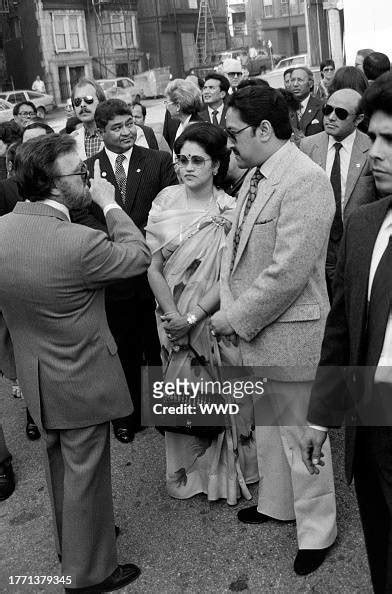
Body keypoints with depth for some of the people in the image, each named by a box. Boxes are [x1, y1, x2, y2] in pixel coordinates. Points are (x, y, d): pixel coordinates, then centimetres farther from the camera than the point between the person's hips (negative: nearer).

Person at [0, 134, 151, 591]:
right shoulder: (79, 243, -30)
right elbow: (140, 255, -13)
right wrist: (109, 203, -6)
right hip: (80, 380, -7)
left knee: (59, 465, 26)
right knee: (85, 474, 11)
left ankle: (70, 544, 48)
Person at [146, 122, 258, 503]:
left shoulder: (229, 211, -10)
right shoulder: (164, 204, -4)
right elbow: (154, 268, -5)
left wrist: (192, 318, -17)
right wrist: (173, 316, -15)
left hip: (215, 316, -2)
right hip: (173, 316, 2)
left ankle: (223, 469, 31)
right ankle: (186, 469, 32)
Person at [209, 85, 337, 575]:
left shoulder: (306, 181, -22)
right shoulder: (254, 176, 6)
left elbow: (287, 273, -25)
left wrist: (235, 318, -16)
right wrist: (229, 310, 0)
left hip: (289, 332, -9)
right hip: (252, 328, 9)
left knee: (300, 431, 8)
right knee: (266, 423, 24)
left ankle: (317, 529, 30)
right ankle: (276, 504, 46)